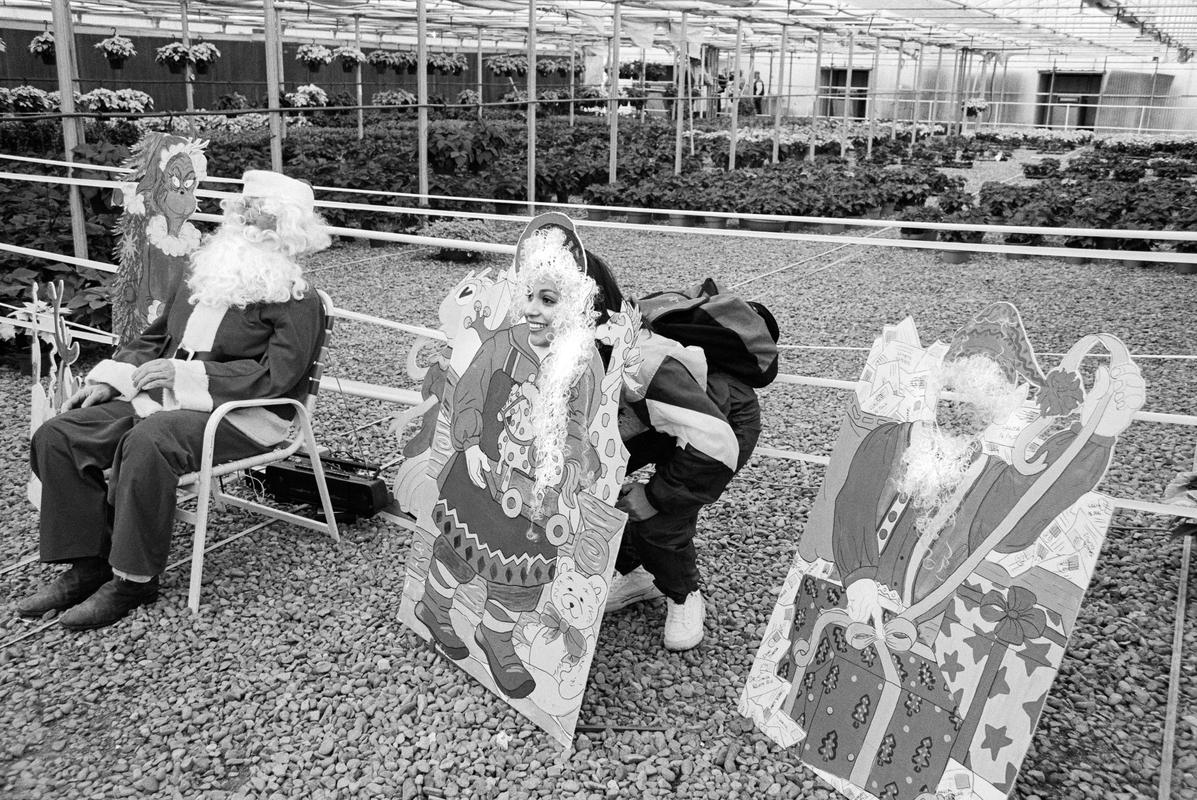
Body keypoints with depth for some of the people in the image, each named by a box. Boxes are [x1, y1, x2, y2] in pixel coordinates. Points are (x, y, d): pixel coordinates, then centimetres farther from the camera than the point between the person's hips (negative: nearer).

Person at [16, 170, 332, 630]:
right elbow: (155, 338, 24)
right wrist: (108, 379, 7)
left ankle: (134, 580, -20)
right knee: (57, 435, -8)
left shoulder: (296, 300, -6)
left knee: (146, 443, -36)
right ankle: (86, 566, -2)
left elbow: (277, 375, -18)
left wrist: (186, 373, -20)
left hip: (242, 415, -8)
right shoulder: (202, 278, 19)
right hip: (164, 399, 8)